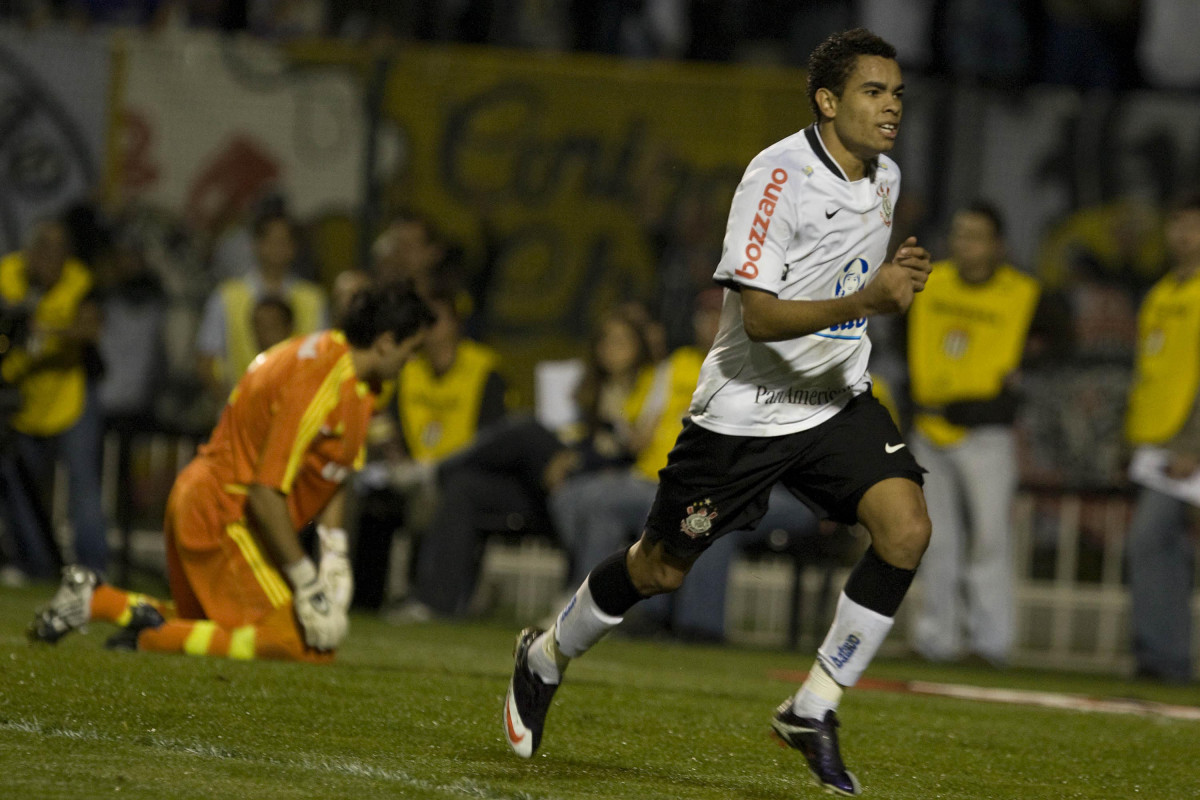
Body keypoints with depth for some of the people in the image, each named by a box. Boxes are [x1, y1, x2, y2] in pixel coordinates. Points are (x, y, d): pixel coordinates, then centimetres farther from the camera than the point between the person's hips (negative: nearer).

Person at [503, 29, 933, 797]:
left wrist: (896, 277, 10)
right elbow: (759, 315, -30)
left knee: (907, 529, -18)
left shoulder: (885, 178, 4)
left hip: (838, 400, 6)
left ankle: (813, 710, -6)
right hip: (745, 409, -6)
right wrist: (865, 301, -39)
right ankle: (546, 658, 38)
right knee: (662, 568, 8)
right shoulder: (779, 174, -22)